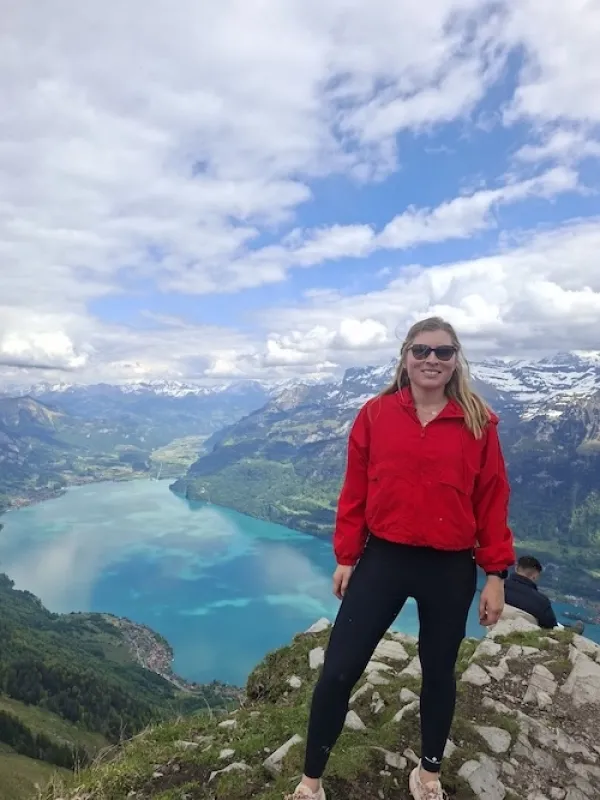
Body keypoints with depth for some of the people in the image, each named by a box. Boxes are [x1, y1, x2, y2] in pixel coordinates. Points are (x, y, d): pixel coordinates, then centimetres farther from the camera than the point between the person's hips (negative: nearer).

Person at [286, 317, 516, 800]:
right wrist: (345, 558, 2)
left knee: (439, 672, 19)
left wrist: (496, 574, 0)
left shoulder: (478, 423, -4)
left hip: (450, 570, 1)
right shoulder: (375, 414, -4)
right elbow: (355, 492, 0)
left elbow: (493, 501, 0)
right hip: (384, 559, 0)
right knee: (338, 671, 2)